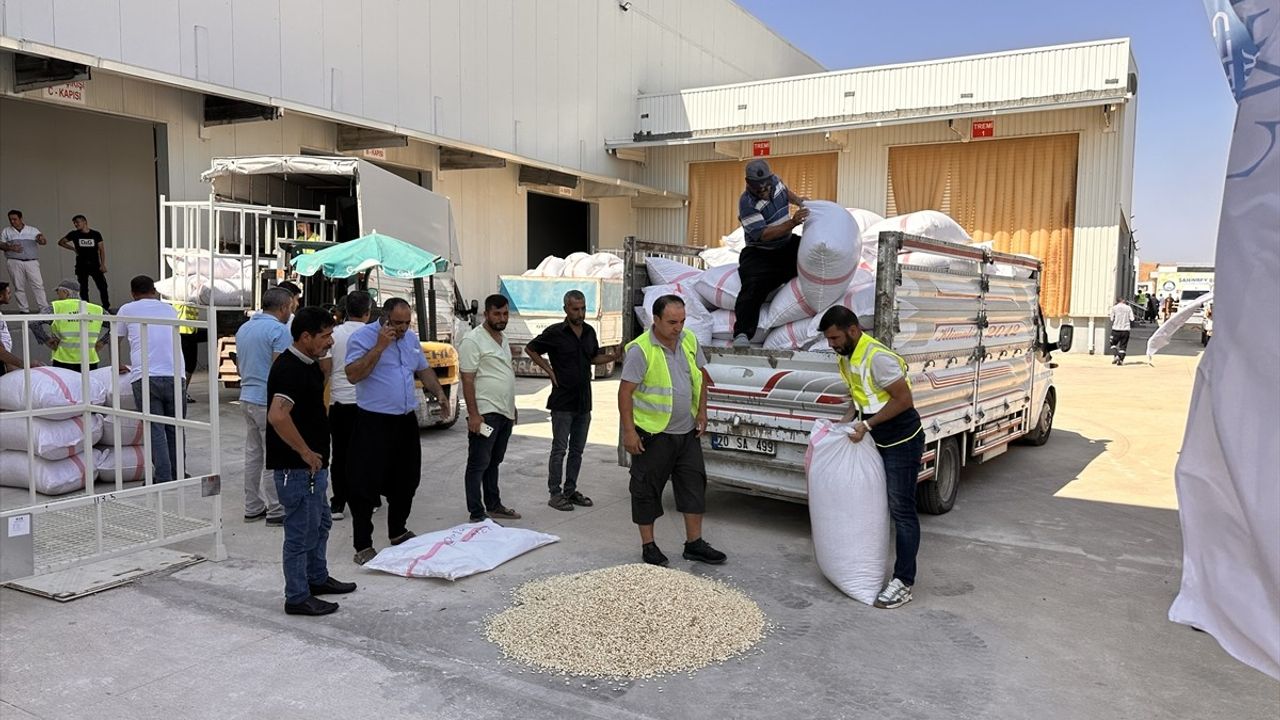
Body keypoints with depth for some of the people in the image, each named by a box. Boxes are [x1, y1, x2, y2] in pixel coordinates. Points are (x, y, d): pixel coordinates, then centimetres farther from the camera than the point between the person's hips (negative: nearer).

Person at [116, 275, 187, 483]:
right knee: (174, 428, 12)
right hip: (174, 375, 2)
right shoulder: (169, 309, 20)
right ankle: (176, 475, 18)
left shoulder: (127, 310, 14)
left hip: (145, 377, -2)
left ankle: (163, 478, -1)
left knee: (155, 430, 1)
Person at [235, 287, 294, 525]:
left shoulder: (243, 329, 14)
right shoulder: (279, 330, -14)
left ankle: (252, 508, 20)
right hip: (269, 402, -9)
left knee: (253, 454, 14)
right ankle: (276, 511, 4)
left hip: (247, 398, 9)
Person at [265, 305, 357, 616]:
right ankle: (298, 598, 13)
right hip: (296, 467, -10)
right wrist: (305, 452, -25)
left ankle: (317, 578, 38)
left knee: (320, 523, 22)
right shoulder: (289, 369, -22)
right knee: (301, 532, 1)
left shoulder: (309, 364, 9)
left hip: (312, 464, 10)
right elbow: (277, 416, -36)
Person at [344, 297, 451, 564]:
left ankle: (398, 532, 33)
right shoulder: (363, 337, -10)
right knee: (366, 485, -4)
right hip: (374, 423, -7)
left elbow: (424, 370, 23)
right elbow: (353, 375, -21)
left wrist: (439, 394, 9)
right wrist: (379, 346, -23)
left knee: (406, 481, 16)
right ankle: (363, 546, 3)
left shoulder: (411, 339, 12)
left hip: (406, 421, 7)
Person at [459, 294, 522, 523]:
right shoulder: (473, 340, -12)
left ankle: (494, 506, 26)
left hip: (504, 413, 8)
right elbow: (467, 379, -16)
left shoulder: (502, 339, 14)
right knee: (478, 465, -2)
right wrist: (473, 414, -20)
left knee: (493, 463, 17)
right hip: (485, 413, -8)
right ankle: (477, 515, 2)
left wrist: (512, 407, 21)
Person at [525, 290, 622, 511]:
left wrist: (615, 357, 2)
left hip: (584, 402, 6)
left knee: (577, 449, 12)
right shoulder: (555, 333, -9)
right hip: (562, 401, -6)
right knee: (559, 449, -1)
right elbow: (530, 349, 1)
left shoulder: (589, 331, 7)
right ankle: (555, 494, 7)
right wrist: (549, 370, -6)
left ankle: (570, 490, 22)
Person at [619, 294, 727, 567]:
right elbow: (625, 392, -16)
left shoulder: (689, 340, 4)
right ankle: (648, 545, 19)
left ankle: (694, 543, 22)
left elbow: (699, 378, 16)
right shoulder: (640, 350, -16)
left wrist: (701, 412, 9)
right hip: (653, 434, -6)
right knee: (647, 490, 5)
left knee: (694, 485, 10)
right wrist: (628, 431, -18)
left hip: (687, 432, 6)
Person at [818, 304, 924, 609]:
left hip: (902, 443, -9)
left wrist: (867, 424, -24)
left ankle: (903, 583, 0)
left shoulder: (877, 357, -26)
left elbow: (904, 399, -24)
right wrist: (847, 420, 1)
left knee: (901, 510, -5)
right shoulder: (845, 358, 3)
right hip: (875, 442, 9)